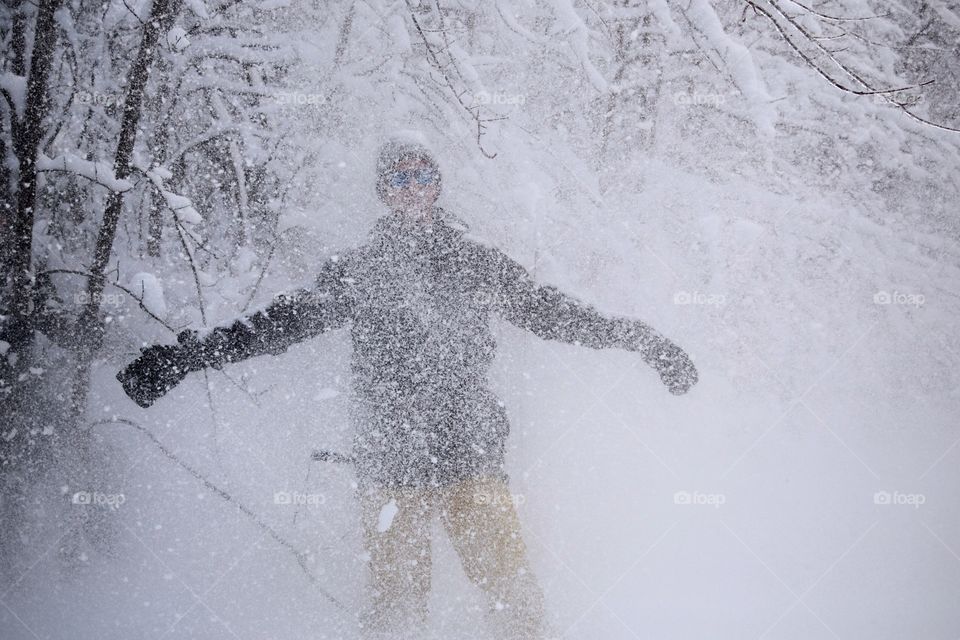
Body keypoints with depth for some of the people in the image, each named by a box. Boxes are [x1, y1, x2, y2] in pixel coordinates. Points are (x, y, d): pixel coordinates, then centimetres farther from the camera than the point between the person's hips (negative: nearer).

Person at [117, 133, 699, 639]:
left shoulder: (477, 262, 11)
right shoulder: (356, 272, 7)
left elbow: (553, 312, 16)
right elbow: (282, 323, 4)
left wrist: (643, 339, 14)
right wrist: (186, 355, -5)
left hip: (474, 457, 1)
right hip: (392, 465, -1)